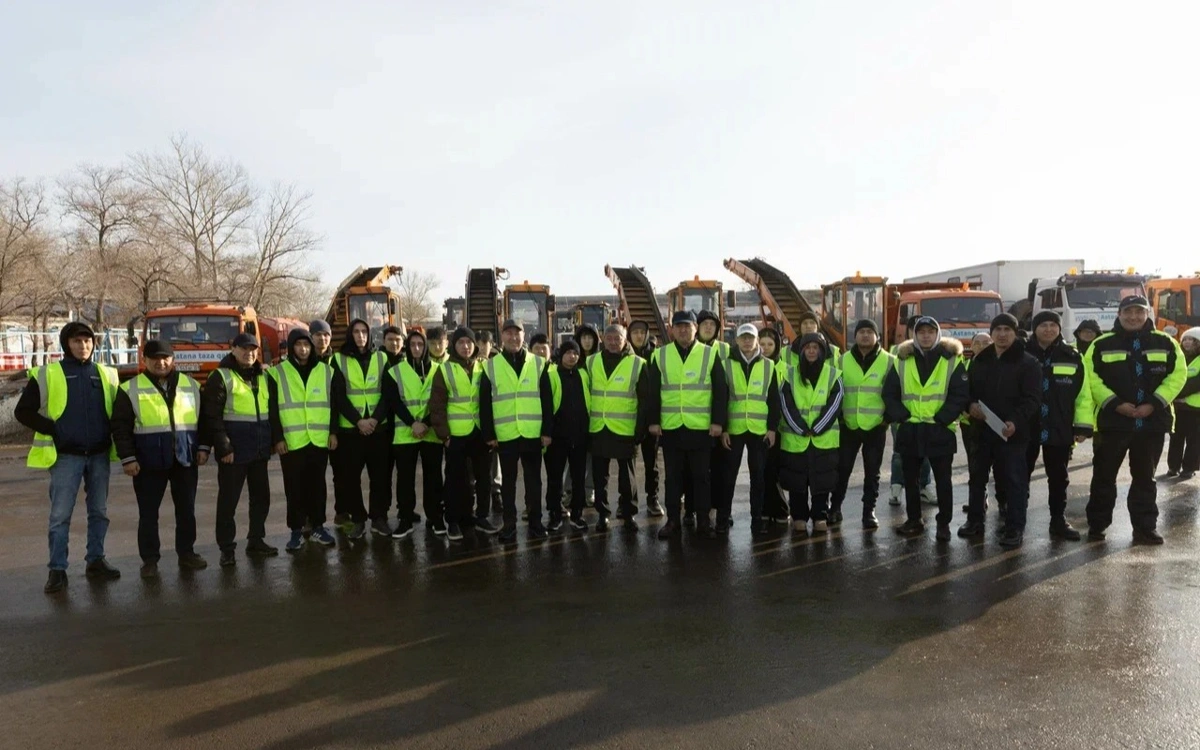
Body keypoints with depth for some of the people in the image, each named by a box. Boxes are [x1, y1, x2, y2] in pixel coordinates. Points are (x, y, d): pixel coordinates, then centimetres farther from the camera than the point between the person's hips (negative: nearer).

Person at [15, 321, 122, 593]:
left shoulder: (107, 374, 7)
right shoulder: (47, 375, -3)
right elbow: (23, 411, -2)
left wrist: (111, 434, 3)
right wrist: (53, 430, -10)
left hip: (99, 455, 3)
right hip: (66, 456, -3)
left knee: (99, 511, 10)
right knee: (60, 515, 0)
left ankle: (95, 561, 22)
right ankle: (57, 570, 7)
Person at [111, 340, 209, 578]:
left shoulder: (191, 386, 8)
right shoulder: (130, 389, -1)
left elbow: (204, 418, 13)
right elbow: (120, 427, -2)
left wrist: (203, 446, 4)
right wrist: (127, 458, -8)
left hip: (185, 459, 2)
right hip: (149, 461, -2)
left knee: (186, 511, 9)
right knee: (148, 513, 4)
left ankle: (186, 553, 22)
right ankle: (150, 560, 15)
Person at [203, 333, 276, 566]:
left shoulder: (263, 375, 12)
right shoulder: (221, 377, -6)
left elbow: (272, 408, 18)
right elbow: (211, 416, -11)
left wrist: (273, 440, 12)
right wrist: (223, 448, -16)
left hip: (260, 450, 6)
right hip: (234, 450, -6)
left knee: (261, 496, 12)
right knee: (228, 499, 2)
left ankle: (256, 541, 24)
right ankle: (226, 548, 10)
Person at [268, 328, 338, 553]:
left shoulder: (326, 371, 8)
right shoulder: (278, 373, 1)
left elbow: (333, 404, 10)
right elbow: (272, 409, -1)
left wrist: (333, 432, 3)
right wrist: (277, 437, -7)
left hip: (319, 440, 2)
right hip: (291, 441, -2)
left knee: (317, 484, 9)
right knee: (294, 487, 4)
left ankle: (318, 526, 19)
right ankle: (296, 530, 12)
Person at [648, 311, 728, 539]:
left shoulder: (710, 355, 2)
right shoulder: (660, 355, 5)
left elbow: (720, 391, 1)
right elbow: (653, 392, 6)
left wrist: (718, 421, -5)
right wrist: (653, 420, 0)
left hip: (701, 428, -1)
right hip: (670, 427, 1)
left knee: (701, 476, 6)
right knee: (673, 476, 9)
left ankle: (703, 521, 16)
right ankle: (672, 520, 18)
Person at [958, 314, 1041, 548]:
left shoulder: (1028, 363, -4)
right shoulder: (980, 360, 13)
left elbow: (1032, 399, -11)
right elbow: (967, 389, 18)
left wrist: (1016, 422, -25)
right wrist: (970, 405, -5)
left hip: (1013, 431, -5)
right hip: (981, 429, 5)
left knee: (1014, 479, -2)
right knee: (977, 476, 12)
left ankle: (1015, 528, 5)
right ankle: (975, 520, 24)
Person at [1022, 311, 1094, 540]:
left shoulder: (1072, 357, 3)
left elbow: (1083, 394, 3)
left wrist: (1083, 425, -2)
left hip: (1059, 429, 1)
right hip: (1025, 427, -1)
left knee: (1058, 477, 11)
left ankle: (1058, 520, 22)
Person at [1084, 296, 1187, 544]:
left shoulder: (1165, 343, 6)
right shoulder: (1102, 345, 0)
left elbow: (1178, 375, 2)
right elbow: (1090, 378, -5)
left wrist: (1155, 404, -10)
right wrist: (1114, 403, -15)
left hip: (1152, 422, 2)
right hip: (1112, 421, -1)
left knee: (1145, 477, 10)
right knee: (1104, 476, 4)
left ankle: (1145, 527, 18)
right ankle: (1097, 525, 14)